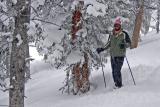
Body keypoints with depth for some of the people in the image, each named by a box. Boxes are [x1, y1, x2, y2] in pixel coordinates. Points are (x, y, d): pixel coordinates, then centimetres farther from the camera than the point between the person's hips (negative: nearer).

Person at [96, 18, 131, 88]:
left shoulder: (124, 34, -2)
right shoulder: (111, 35, 13)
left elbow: (129, 43, -1)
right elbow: (108, 44, 25)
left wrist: (124, 45, -21)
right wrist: (102, 49, 17)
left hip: (120, 56, -5)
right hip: (112, 56, 5)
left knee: (117, 71, -15)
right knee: (114, 72, 4)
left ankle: (119, 85, -6)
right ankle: (116, 85, 15)